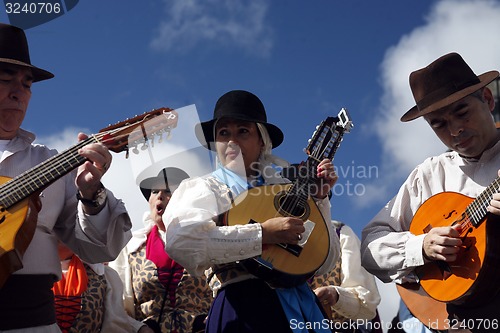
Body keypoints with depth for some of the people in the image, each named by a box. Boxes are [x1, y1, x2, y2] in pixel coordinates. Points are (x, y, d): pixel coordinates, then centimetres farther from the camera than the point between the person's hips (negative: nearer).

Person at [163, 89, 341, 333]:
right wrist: (262, 233, -17)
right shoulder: (202, 189, 6)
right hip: (246, 304, -3)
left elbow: (325, 263, 13)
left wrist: (319, 199, 4)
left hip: (303, 303, 3)